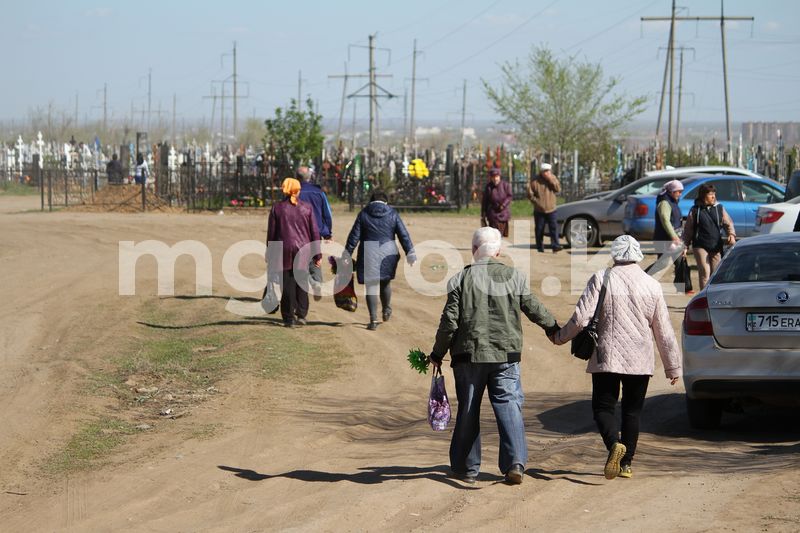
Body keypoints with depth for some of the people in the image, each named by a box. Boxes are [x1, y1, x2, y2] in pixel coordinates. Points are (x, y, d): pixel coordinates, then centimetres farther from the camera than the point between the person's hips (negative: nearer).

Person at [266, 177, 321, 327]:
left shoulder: (277, 208, -1)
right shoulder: (306, 208, 2)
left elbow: (271, 233, 1)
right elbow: (314, 232, 3)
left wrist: (270, 256, 8)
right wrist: (317, 255, 9)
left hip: (283, 250, -1)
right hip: (303, 249, 1)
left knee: (287, 285, 3)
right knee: (301, 282, 15)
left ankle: (289, 318, 3)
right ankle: (301, 315, 11)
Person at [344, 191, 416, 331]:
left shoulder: (363, 214, 3)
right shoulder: (392, 214, 6)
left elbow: (354, 236, 0)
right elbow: (403, 235, 3)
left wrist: (347, 255, 2)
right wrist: (410, 252, 5)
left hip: (368, 254, -2)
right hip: (388, 253, 2)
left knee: (371, 286, -1)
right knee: (385, 282, 22)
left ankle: (373, 320, -7)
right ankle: (386, 311, 37)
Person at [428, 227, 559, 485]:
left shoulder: (461, 279, -4)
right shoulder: (514, 277, 0)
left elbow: (450, 320, -6)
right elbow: (533, 309, 9)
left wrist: (437, 353, 6)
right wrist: (552, 326, 29)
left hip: (469, 355, 0)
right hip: (506, 356, 1)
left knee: (468, 411, 11)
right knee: (509, 406, 2)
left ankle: (466, 468, 18)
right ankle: (515, 462, -14)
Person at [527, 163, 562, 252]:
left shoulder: (553, 178, 5)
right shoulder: (535, 181, -3)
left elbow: (558, 189, -6)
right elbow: (530, 194, 0)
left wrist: (551, 180, -15)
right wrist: (537, 202, -9)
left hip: (551, 209, 1)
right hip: (539, 210, -1)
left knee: (554, 228, -10)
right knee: (539, 230, 4)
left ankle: (555, 246, -14)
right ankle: (540, 248, 12)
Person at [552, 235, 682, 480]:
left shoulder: (600, 280, -6)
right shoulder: (652, 286, 3)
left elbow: (581, 319, -11)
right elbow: (664, 331, 6)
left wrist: (560, 336, 8)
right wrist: (673, 367, 15)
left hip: (607, 358, -2)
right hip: (640, 361, 3)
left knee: (603, 407, 4)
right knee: (632, 411, 13)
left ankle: (614, 443, -23)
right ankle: (626, 463, 13)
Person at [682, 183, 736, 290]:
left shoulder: (719, 208, 8)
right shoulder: (695, 210, 2)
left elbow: (728, 223, 4)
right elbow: (688, 229, 6)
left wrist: (731, 234, -16)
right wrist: (685, 245, 4)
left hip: (716, 246, 3)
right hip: (700, 246, -3)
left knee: (716, 273, 6)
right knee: (705, 273, -11)